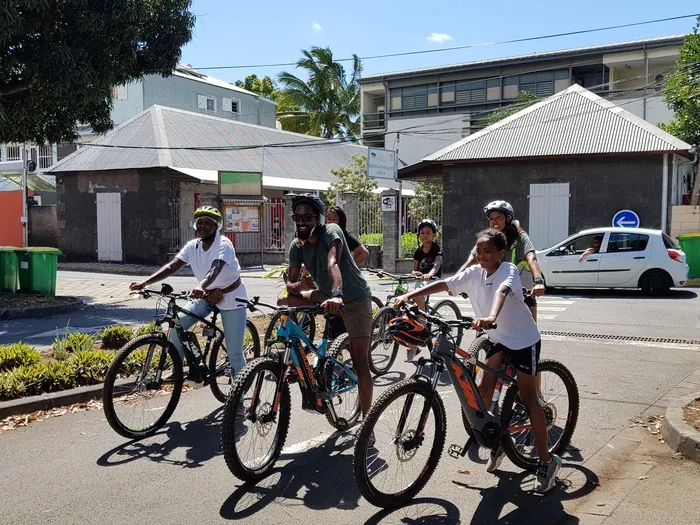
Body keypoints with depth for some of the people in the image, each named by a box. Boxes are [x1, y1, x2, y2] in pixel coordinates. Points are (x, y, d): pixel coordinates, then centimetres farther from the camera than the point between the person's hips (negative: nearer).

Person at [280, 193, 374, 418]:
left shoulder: (331, 232, -23)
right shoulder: (297, 246, -6)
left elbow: (333, 263, -43)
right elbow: (291, 284, -10)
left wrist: (337, 295, -60)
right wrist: (294, 287, -35)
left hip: (355, 298, -6)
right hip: (325, 297, 6)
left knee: (360, 362, -9)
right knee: (283, 301, -10)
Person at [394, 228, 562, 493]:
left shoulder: (508, 271, -23)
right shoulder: (474, 273, -6)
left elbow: (502, 291, -45)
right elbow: (442, 285, -12)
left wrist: (490, 317, -66)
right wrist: (407, 296, -24)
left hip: (524, 339, -6)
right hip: (499, 337, 6)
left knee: (528, 398, -5)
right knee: (484, 388, 1)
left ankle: (547, 460, 6)